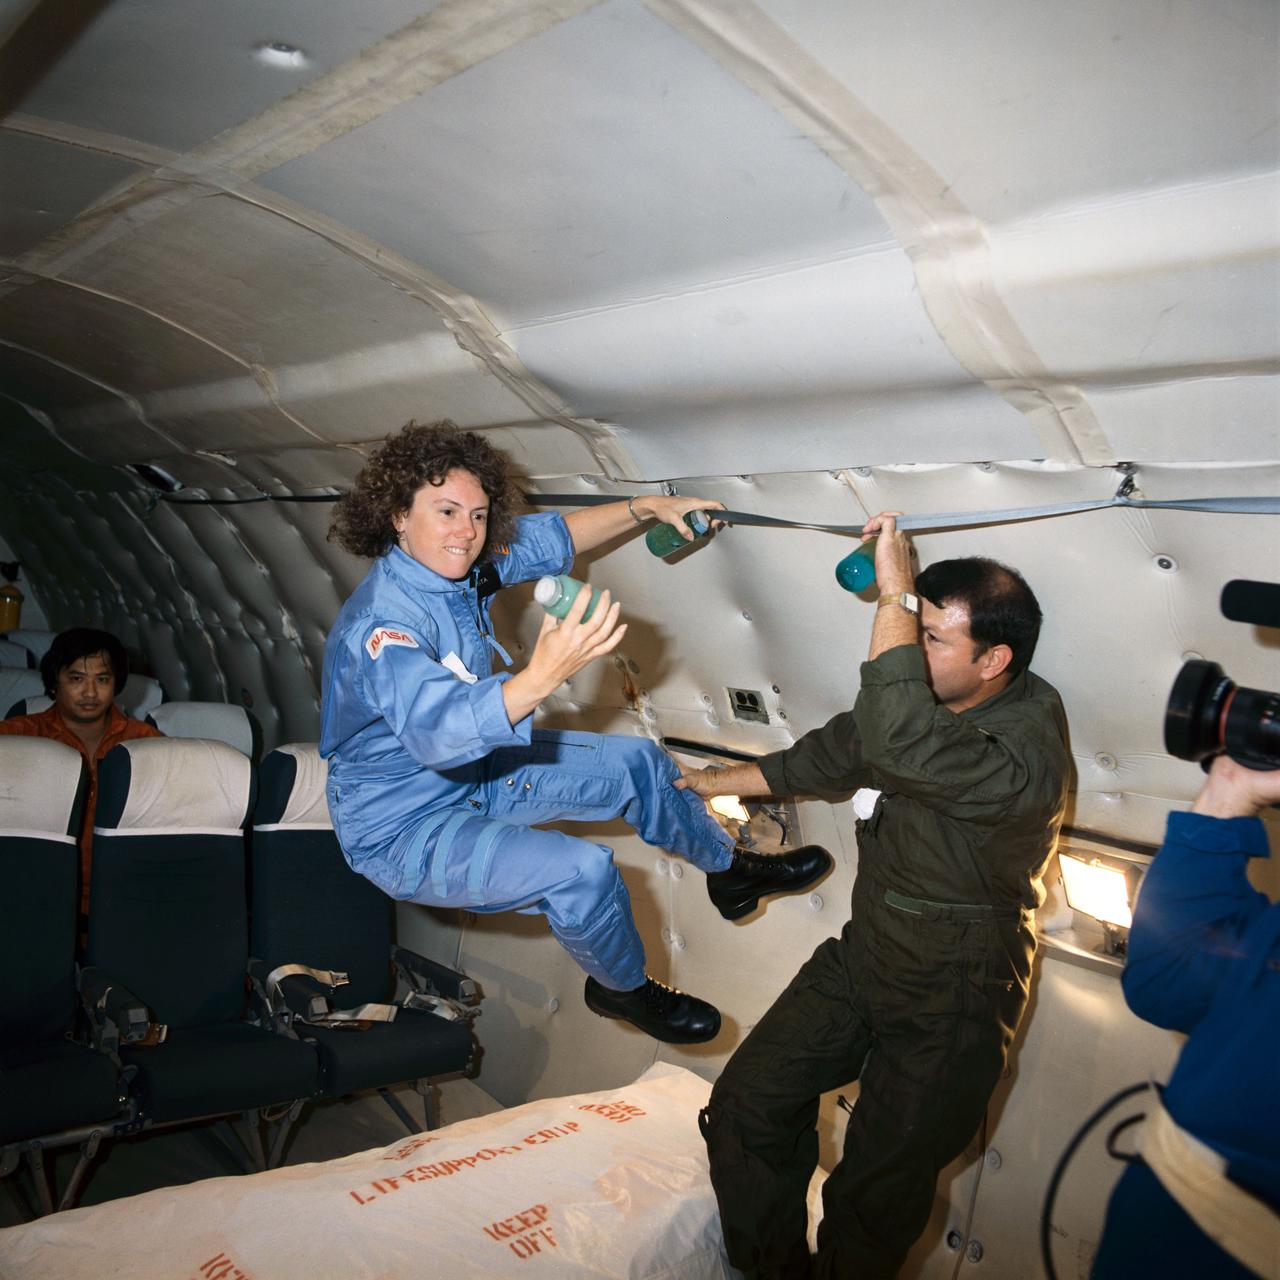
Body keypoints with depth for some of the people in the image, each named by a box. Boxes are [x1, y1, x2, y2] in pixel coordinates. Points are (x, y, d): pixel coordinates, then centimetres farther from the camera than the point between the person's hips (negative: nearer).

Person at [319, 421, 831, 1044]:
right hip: (404, 828, -9)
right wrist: (541, 675, -65)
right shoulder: (380, 625, -33)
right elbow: (437, 728, -51)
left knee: (638, 762, 9)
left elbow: (549, 536, 8)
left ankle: (731, 870, 34)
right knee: (582, 870, -27)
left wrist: (645, 507, 2)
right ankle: (623, 988, 7)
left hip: (477, 771, 9)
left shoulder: (453, 566, -9)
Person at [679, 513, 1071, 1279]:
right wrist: (710, 782, 24)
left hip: (950, 1009, -7)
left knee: (874, 1200, 6)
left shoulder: (1027, 751, -29)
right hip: (863, 957, 8)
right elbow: (830, 756, 16)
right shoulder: (932, 701, 0)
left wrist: (895, 597, -40)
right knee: (747, 1106, 8)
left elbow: (898, 744, -49)